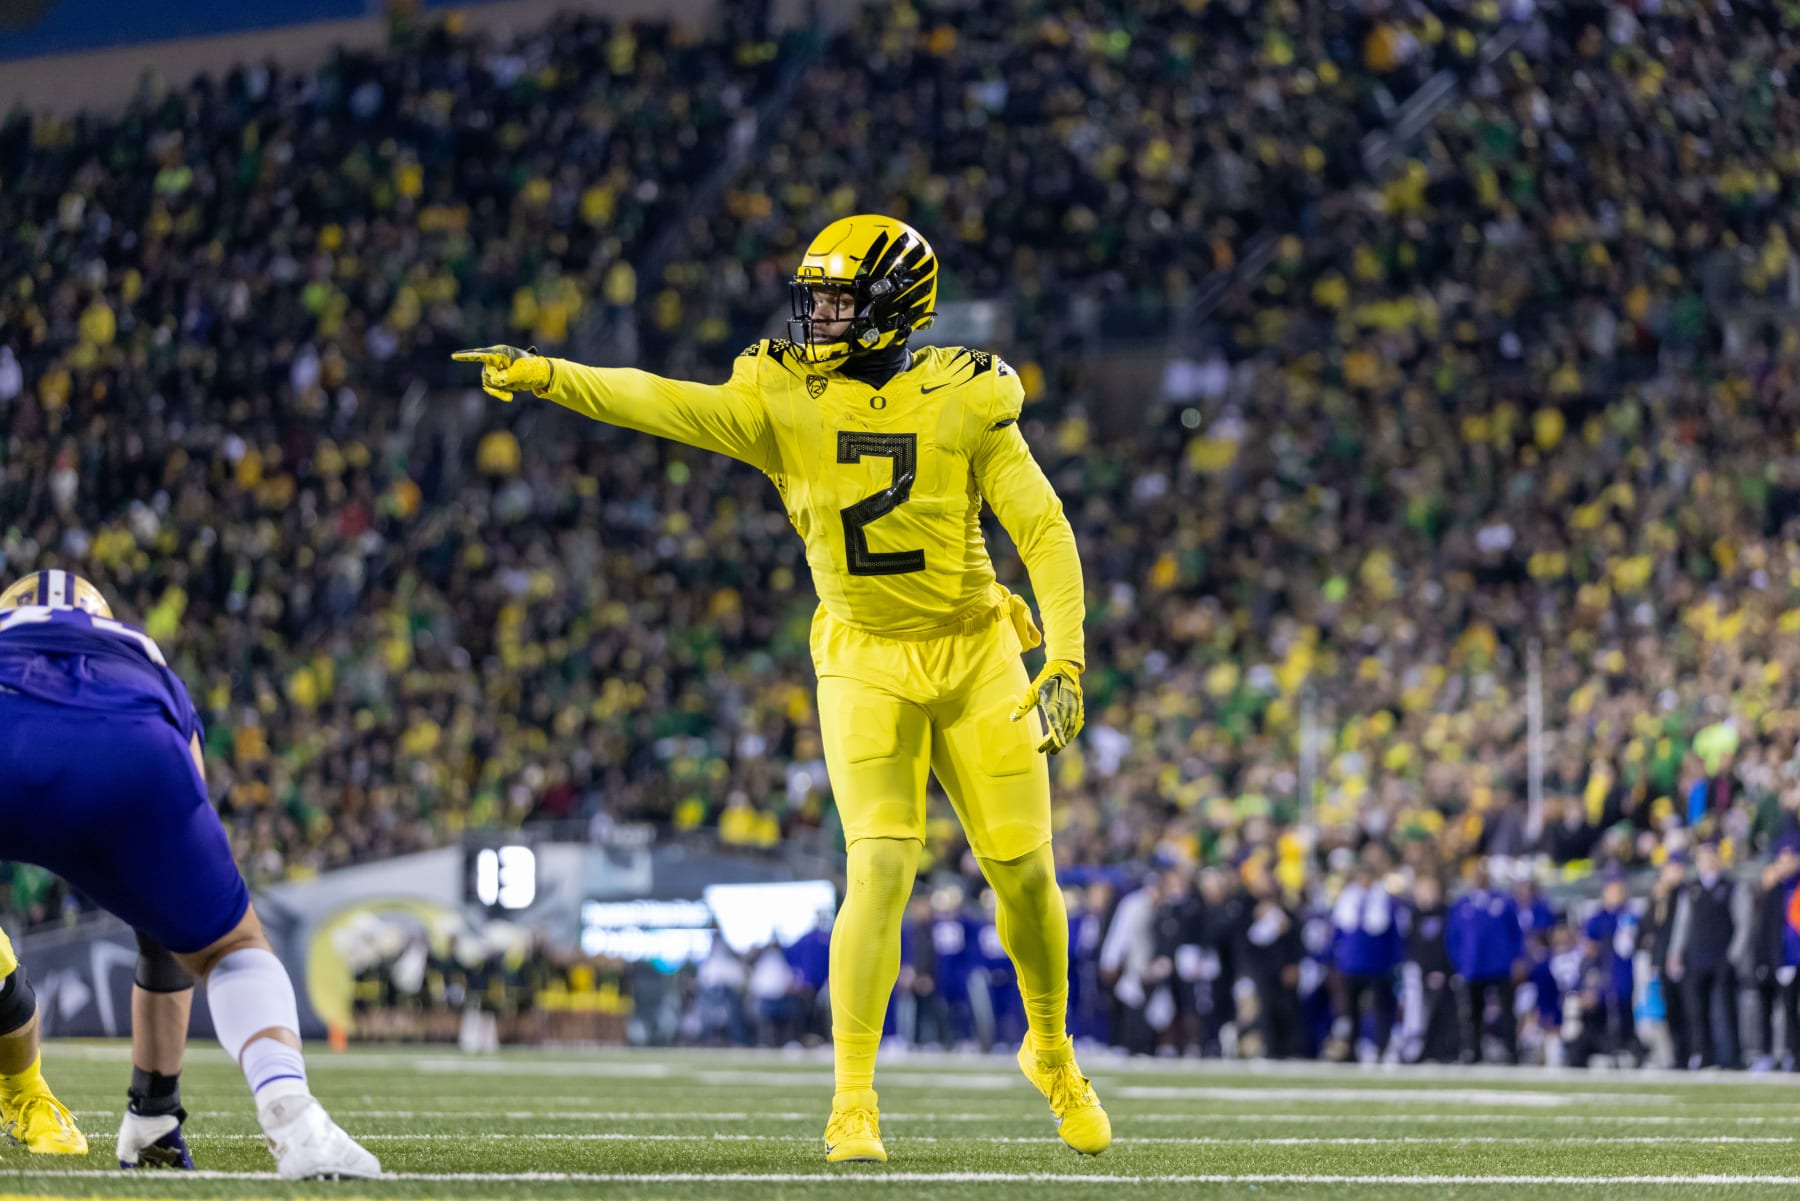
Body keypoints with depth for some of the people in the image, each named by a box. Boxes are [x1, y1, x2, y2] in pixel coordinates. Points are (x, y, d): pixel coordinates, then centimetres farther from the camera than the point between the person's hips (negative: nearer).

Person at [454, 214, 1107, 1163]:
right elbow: (666, 404, -19)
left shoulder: (965, 399, -7)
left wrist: (1065, 661, -15)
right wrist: (543, 375, -33)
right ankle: (852, 1103, -11)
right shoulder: (784, 397, -6)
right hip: (866, 665, -1)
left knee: (1024, 875, 4)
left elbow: (1043, 531, -6)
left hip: (975, 655, 1)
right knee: (881, 870, -16)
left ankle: (1051, 1053, 32)